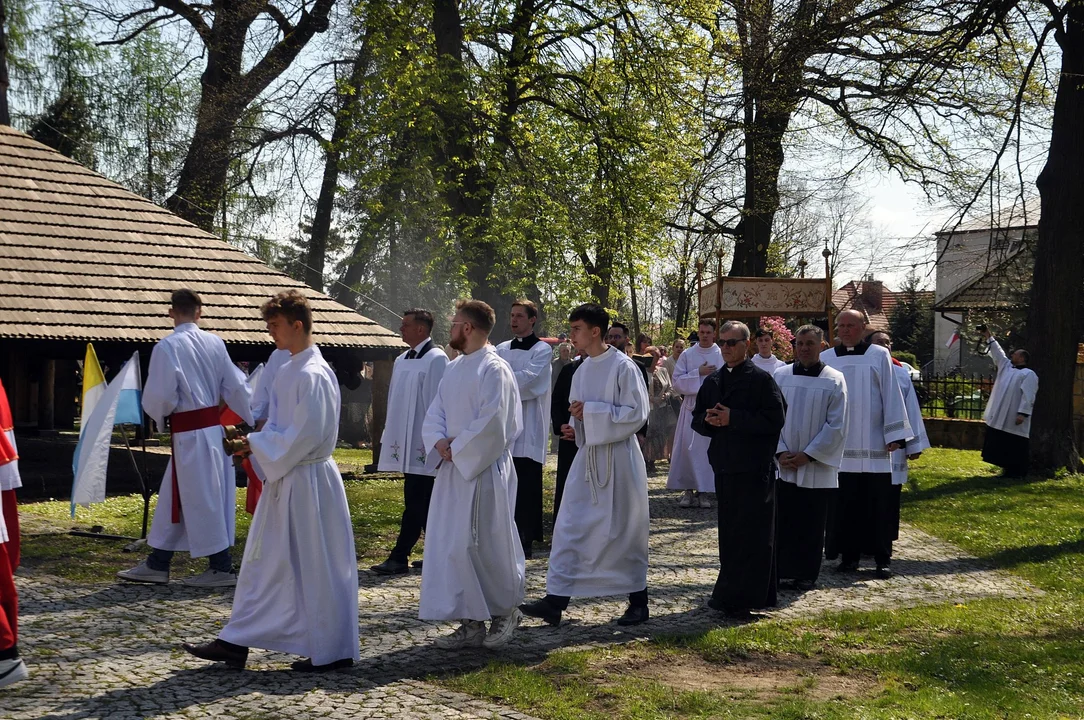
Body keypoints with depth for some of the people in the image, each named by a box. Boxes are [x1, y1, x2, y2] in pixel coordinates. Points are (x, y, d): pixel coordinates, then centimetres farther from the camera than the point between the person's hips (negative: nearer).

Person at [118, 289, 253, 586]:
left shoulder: (167, 346, -14)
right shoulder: (215, 343, 1)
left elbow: (159, 396, -13)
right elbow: (236, 387, 5)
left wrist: (159, 417, 8)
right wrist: (255, 420, 16)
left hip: (189, 433, -7)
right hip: (212, 427, 7)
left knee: (203, 500, 3)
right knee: (174, 498, 16)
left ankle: (221, 568, 11)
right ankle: (157, 564, 25)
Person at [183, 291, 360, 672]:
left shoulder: (312, 375, -18)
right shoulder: (288, 371, 12)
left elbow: (306, 435, -23)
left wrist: (258, 444, -14)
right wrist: (255, 441, 3)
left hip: (308, 482, -10)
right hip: (285, 479, 10)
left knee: (317, 567, 0)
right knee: (263, 561, 13)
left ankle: (331, 651, 12)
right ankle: (236, 643, 21)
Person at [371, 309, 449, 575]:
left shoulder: (436, 359, -11)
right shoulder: (401, 361, 13)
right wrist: (389, 437, 15)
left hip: (423, 444, -9)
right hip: (406, 444, 9)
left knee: (417, 503, -5)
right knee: (418, 503, 11)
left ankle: (399, 557, 0)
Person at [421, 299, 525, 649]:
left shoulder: (494, 369, -13)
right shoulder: (454, 370, 14)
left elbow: (492, 424, -19)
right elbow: (435, 415, 13)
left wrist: (457, 448, -12)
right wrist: (440, 442, -6)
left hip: (484, 469, -8)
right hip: (454, 468, 8)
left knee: (485, 545, -3)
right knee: (452, 546, 7)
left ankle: (506, 610, 19)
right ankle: (471, 624, 15)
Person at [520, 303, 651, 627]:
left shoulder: (623, 367, -12)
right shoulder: (581, 371, 10)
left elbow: (637, 414, -16)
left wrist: (590, 412, -19)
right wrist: (576, 425, 0)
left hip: (618, 458, -7)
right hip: (587, 456, 7)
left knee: (623, 530, 3)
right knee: (570, 527, 2)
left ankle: (638, 600, 18)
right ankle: (556, 599, 3)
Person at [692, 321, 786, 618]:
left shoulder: (761, 380, -6)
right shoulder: (713, 381, 13)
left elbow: (774, 420, -15)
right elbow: (698, 419, 16)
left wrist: (733, 418, -18)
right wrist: (709, 421, -7)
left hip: (754, 468, -6)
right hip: (724, 466, 7)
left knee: (751, 535, -4)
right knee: (729, 533, 12)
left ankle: (740, 598, -1)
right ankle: (731, 593, 20)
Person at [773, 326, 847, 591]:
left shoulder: (834, 380, -3)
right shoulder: (781, 376, 3)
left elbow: (836, 425, -6)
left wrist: (808, 455, -11)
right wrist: (780, 451, -8)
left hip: (818, 466, -2)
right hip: (784, 464, 2)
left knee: (811, 524, 5)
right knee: (782, 518, 4)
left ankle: (806, 574, 15)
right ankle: (781, 569, 13)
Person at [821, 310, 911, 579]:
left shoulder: (879, 355, 3)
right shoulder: (826, 359, 7)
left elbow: (891, 394, 0)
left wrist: (894, 434, -5)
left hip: (873, 445, -1)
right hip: (839, 444, 1)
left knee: (877, 504, 1)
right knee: (845, 503, 4)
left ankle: (882, 558, 7)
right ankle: (849, 554, 13)